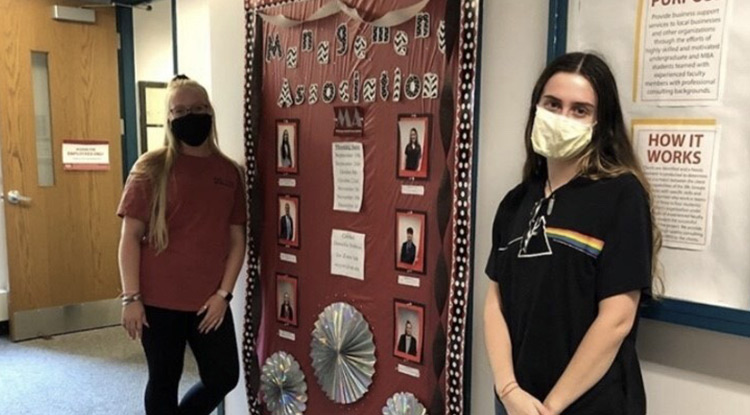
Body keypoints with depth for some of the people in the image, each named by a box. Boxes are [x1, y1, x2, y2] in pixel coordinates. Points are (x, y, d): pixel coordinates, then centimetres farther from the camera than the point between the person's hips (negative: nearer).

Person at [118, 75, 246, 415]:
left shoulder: (230, 172, 4)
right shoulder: (151, 168, -5)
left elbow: (237, 239, 5)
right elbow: (130, 237, -6)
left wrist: (223, 293, -3)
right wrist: (131, 297, -11)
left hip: (210, 301, 3)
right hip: (159, 299, -3)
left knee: (224, 378, 9)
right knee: (164, 381, 11)